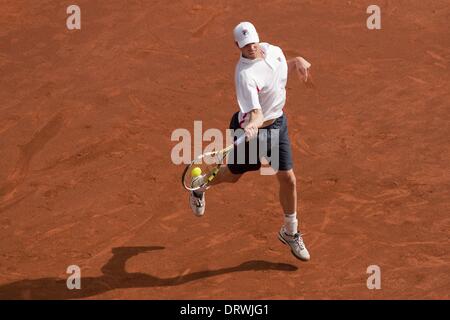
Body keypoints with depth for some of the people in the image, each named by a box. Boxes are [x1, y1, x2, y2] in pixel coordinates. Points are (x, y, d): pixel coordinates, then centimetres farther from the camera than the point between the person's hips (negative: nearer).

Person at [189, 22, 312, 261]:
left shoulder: (272, 49, -8)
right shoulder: (245, 75, -32)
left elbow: (281, 69, 16)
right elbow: (256, 112, -37)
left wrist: (297, 62, -5)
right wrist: (253, 125, -59)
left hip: (277, 123, 5)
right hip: (253, 127, -5)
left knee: (288, 179, 2)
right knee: (233, 175, 18)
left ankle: (290, 233, 23)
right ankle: (199, 187, 53)